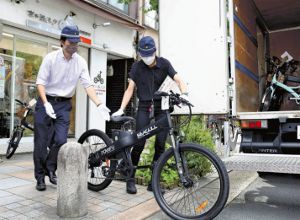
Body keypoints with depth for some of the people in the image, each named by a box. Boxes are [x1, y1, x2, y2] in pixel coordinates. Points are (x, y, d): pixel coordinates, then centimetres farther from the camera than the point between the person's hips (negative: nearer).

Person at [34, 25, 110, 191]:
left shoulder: (81, 62, -3)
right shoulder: (51, 58, -9)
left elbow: (88, 85, -8)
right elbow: (40, 82, -11)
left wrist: (99, 105, -21)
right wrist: (46, 104, -26)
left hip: (64, 105, 2)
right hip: (46, 102, -2)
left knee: (61, 140, -8)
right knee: (41, 143, 2)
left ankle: (50, 170, 19)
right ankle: (40, 177, 19)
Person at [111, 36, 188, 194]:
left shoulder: (164, 64, 1)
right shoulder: (137, 67, 1)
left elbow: (179, 80, -6)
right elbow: (130, 89, -1)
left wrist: (184, 93, -27)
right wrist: (121, 109, -11)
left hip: (161, 105, 1)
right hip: (144, 106, -1)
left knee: (161, 144, -4)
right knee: (139, 142, -12)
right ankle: (130, 178, 5)